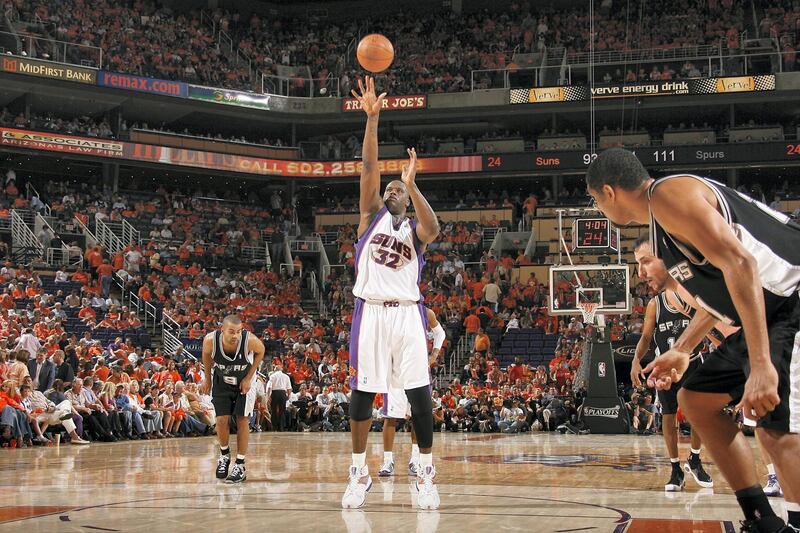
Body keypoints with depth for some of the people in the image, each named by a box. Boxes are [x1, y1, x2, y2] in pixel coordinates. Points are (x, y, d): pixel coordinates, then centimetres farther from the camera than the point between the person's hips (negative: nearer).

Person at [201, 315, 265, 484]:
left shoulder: (250, 340, -35)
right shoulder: (211, 340, -32)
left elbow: (260, 351, -11)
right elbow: (206, 355, -6)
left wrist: (249, 378, -13)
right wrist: (207, 378, 3)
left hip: (244, 382, -1)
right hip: (221, 381, 1)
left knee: (242, 420, -2)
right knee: (221, 420, -2)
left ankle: (240, 465, 7)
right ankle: (224, 455, 24)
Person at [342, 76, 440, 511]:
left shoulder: (415, 228, 12)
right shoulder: (372, 214, 13)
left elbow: (434, 228, -14)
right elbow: (369, 166, 1)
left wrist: (412, 186, -21)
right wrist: (372, 118, -9)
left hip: (407, 312, 0)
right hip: (371, 311, 0)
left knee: (419, 393, -5)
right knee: (362, 392, 0)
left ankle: (426, 472, 5)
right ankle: (359, 472, 10)